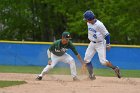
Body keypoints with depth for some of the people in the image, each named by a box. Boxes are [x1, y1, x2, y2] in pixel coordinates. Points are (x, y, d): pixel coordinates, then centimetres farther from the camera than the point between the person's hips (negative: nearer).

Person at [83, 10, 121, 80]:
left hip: (100, 44, -8)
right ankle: (91, 75, 9)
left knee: (103, 61, -14)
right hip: (92, 43, 8)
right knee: (86, 59, 2)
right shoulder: (88, 23, -3)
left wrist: (108, 45, -15)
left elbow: (106, 34, -19)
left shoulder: (99, 25, -26)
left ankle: (115, 68, 6)